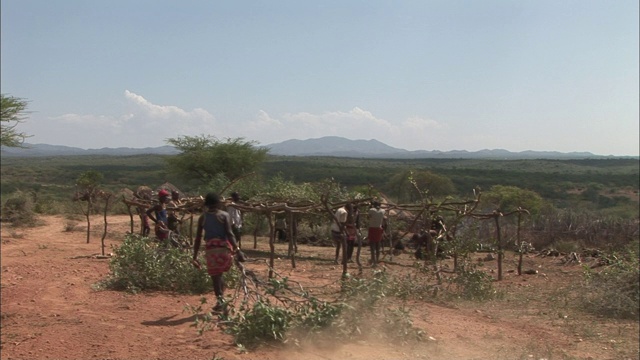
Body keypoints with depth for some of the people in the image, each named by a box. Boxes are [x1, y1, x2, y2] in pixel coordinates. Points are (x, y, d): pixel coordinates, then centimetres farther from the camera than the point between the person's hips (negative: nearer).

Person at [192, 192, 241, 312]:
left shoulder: (202, 217, 9)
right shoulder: (224, 215, 2)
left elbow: (198, 238, 6)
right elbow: (229, 233, -11)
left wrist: (195, 256, 9)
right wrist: (236, 248, -13)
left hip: (211, 249, 0)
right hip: (224, 247, 0)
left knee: (215, 276, 6)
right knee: (219, 275, 19)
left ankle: (220, 299, -7)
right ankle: (221, 297, 13)